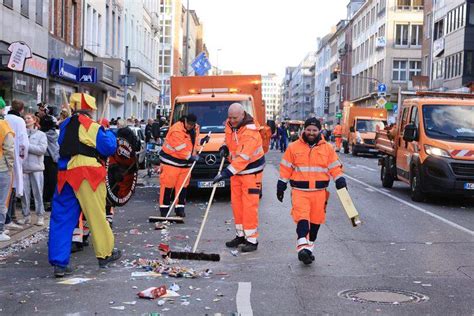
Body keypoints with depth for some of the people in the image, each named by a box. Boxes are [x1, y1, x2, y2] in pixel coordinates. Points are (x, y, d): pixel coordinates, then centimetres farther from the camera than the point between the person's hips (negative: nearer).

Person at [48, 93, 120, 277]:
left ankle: (59, 263, -1)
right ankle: (105, 254, 20)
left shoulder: (65, 125, 15)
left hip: (65, 174, 6)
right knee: (97, 215, 7)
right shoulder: (91, 126, -5)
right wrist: (109, 134, 15)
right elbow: (109, 148, -5)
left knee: (62, 218, 4)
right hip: (88, 174, -5)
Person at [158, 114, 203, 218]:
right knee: (168, 184, -2)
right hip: (171, 161, -7)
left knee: (182, 185, 8)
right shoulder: (176, 130, -22)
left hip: (185, 163, 7)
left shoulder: (195, 129, 5)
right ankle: (164, 208, 6)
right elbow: (180, 149, -23)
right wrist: (191, 157, -16)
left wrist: (201, 141, 7)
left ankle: (180, 208, 15)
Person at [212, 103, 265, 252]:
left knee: (249, 205, -8)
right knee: (236, 203, 11)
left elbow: (243, 157, -32)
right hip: (236, 170, 8)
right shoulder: (230, 125, 0)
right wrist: (224, 148, -1)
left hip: (251, 171, -8)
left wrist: (227, 172, -37)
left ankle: (252, 240, -1)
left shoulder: (250, 132, -26)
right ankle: (240, 235, 24)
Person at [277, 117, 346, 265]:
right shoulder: (293, 147, 4)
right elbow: (285, 168, 8)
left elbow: (335, 167, 9)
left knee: (315, 220, 8)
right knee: (302, 218, -16)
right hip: (300, 191, -2)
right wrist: (281, 186, 8)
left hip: (320, 191, 2)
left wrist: (340, 180, -5)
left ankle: (309, 246, 21)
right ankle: (302, 247, -23)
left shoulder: (327, 148, 7)